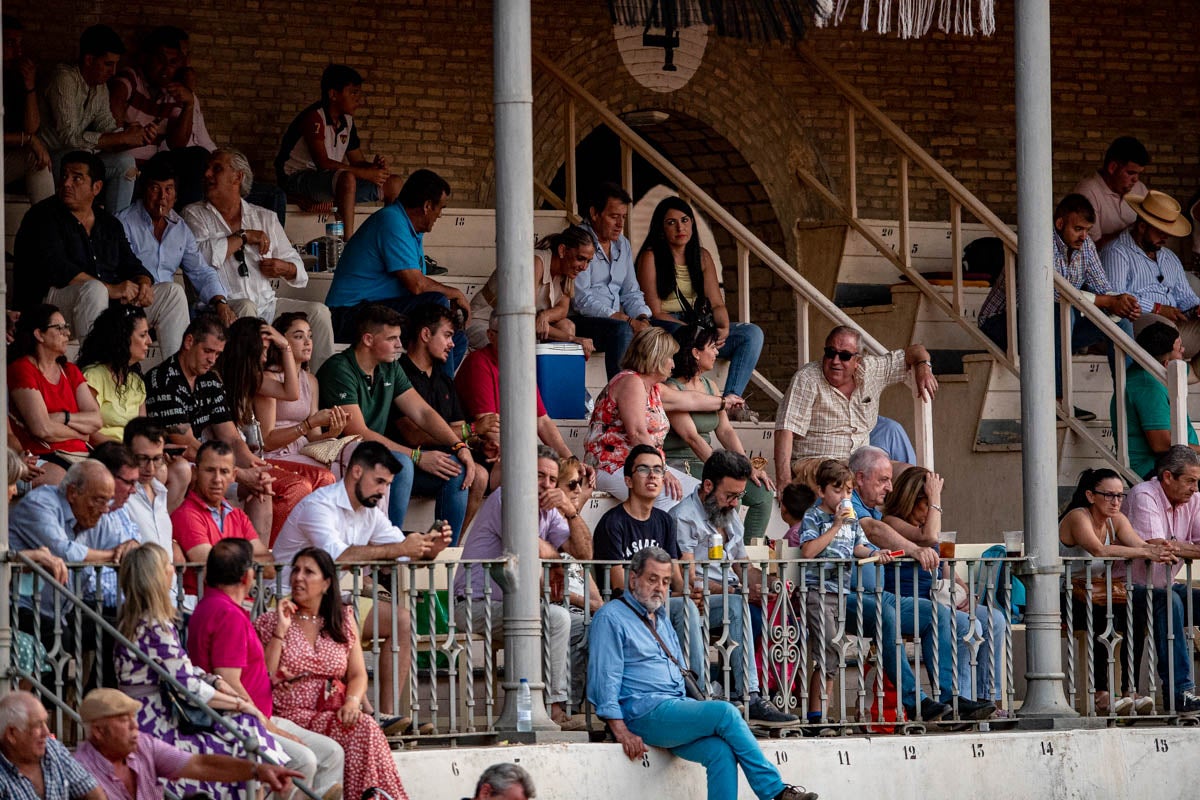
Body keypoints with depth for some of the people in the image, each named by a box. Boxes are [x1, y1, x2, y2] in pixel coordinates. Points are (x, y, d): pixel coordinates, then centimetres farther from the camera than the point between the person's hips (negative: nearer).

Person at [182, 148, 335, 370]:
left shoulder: (265, 217, 19)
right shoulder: (194, 215, 8)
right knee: (246, 307, -36)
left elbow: (299, 271, 22)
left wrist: (285, 268, -3)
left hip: (266, 304, 4)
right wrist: (244, 236, -5)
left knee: (318, 311, -13)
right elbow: (201, 255, -14)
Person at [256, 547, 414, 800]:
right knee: (363, 730, -30)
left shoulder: (343, 620, 17)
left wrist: (352, 702, -11)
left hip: (334, 712, 3)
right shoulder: (269, 623, 7)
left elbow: (358, 675, 10)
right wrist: (281, 631, -8)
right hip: (292, 714, -3)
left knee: (364, 727, -32)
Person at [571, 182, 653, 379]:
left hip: (616, 321, 8)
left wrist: (643, 319, -5)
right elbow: (582, 301, -18)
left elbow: (631, 294, 19)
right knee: (622, 330, -36)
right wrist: (629, 322, -22)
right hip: (580, 321, -8)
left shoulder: (623, 245, 17)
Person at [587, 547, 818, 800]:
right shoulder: (611, 618, 1)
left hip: (675, 707, 8)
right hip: (643, 712, -8)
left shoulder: (661, 621, 27)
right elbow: (604, 679, -8)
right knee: (725, 713, -24)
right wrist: (622, 732, -17)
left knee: (722, 752, -23)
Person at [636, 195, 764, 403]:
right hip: (664, 328, -6)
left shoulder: (702, 257, 14)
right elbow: (654, 312, -11)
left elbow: (717, 304, 10)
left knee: (752, 333, -14)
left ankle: (731, 398, -27)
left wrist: (724, 328, -14)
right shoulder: (651, 257, -5)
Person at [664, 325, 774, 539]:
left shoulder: (710, 386, 15)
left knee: (762, 493, -7)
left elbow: (725, 431, 10)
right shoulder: (672, 390, -11)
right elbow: (692, 437, -20)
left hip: (706, 464, 8)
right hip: (680, 465, -8)